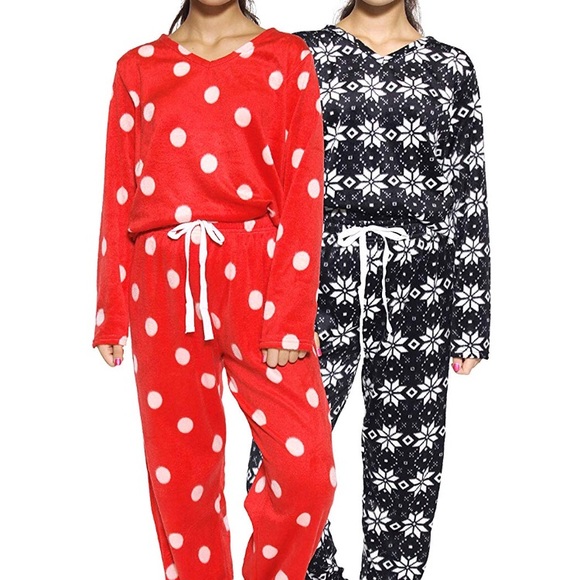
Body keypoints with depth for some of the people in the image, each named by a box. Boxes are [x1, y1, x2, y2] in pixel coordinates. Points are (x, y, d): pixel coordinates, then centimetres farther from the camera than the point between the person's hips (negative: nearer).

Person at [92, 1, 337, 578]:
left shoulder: (287, 58, 7)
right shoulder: (137, 66, 13)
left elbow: (304, 189, -1)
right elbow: (119, 196, 12)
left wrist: (291, 316, -10)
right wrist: (111, 315, 9)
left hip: (256, 272, -1)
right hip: (164, 282, 2)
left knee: (306, 469, -6)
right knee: (181, 474, 8)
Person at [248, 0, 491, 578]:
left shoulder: (451, 67, 11)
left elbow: (468, 199, 8)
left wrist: (470, 323, 5)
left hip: (415, 291, 1)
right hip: (320, 283, 0)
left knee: (406, 466, 6)